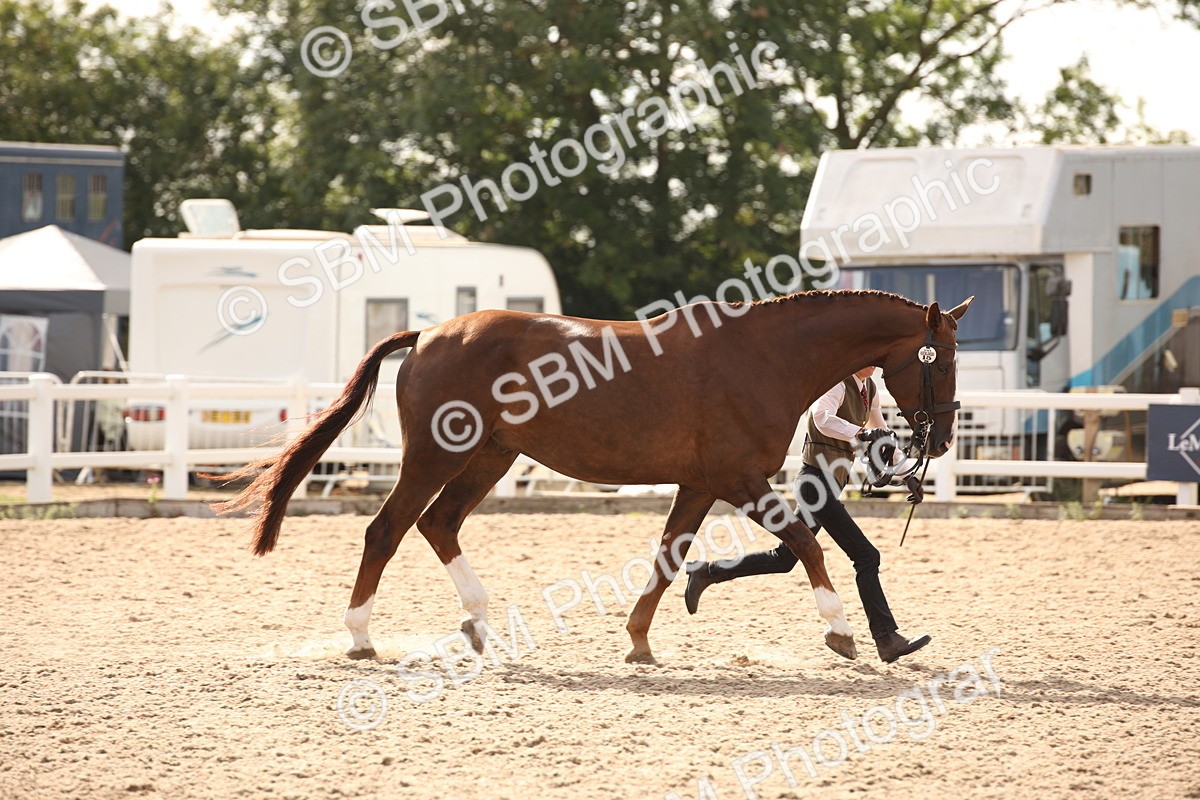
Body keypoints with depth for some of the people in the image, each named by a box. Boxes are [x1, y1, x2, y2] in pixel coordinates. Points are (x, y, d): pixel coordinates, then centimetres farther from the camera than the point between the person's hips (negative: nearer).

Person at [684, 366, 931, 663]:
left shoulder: (869, 389, 12)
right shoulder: (837, 384, -15)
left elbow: (881, 433, 25)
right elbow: (823, 418, -36)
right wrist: (860, 433, -48)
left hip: (831, 482, 10)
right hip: (818, 480, -10)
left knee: (785, 558, 17)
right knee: (865, 556, -11)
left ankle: (707, 572, 27)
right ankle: (887, 640, -8)